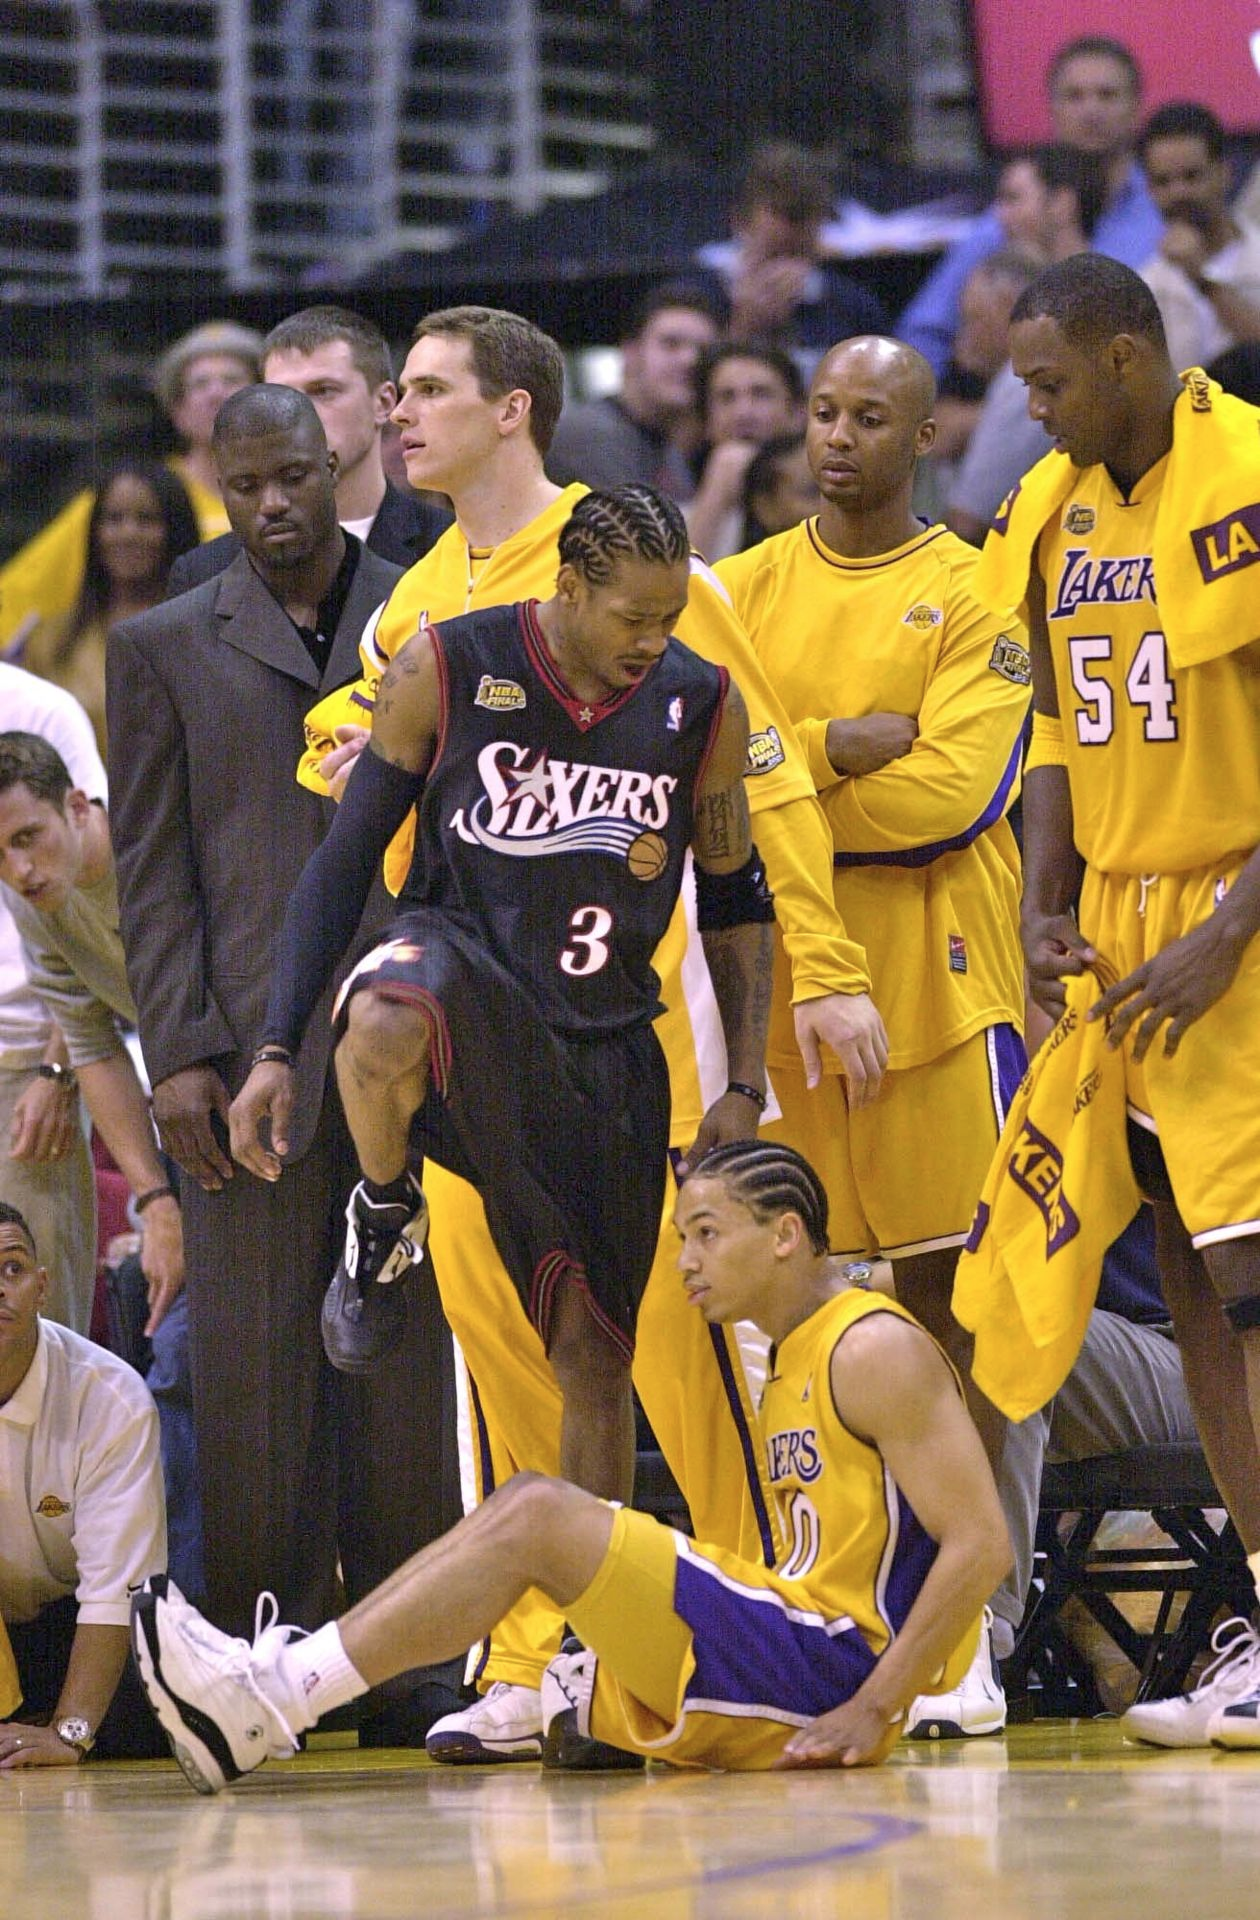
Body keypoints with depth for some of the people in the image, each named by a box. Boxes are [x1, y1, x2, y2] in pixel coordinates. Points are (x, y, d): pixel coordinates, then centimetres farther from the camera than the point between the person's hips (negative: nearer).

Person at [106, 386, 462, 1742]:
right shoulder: (165, 650, 11)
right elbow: (151, 867, 7)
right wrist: (180, 1054, -2)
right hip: (253, 1055, 0)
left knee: (409, 1364, 1)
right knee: (254, 1374, -2)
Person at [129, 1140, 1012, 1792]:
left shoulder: (877, 1350, -9)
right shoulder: (794, 1361, 21)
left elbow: (981, 1545, -17)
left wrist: (870, 1711, -21)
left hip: (832, 1670, -10)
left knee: (537, 1514, -17)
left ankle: (272, 1702, -20)